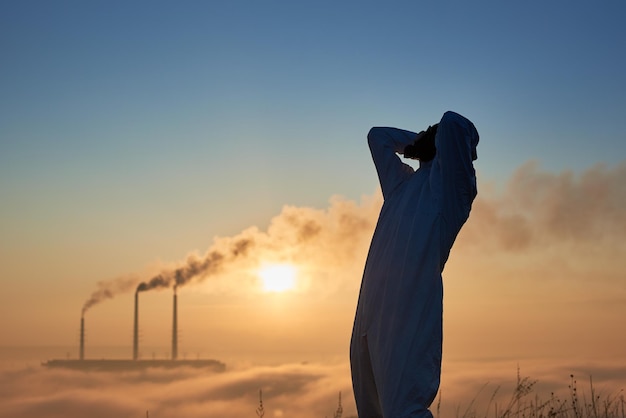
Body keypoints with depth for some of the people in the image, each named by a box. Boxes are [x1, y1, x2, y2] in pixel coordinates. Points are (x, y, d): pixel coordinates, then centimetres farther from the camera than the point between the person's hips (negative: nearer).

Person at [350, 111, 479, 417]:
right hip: (373, 310, 7)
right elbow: (378, 136, 40)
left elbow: (453, 123, -10)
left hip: (411, 312, -7)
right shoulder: (402, 182, 23)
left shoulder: (448, 185, 5)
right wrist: (421, 139, 31)